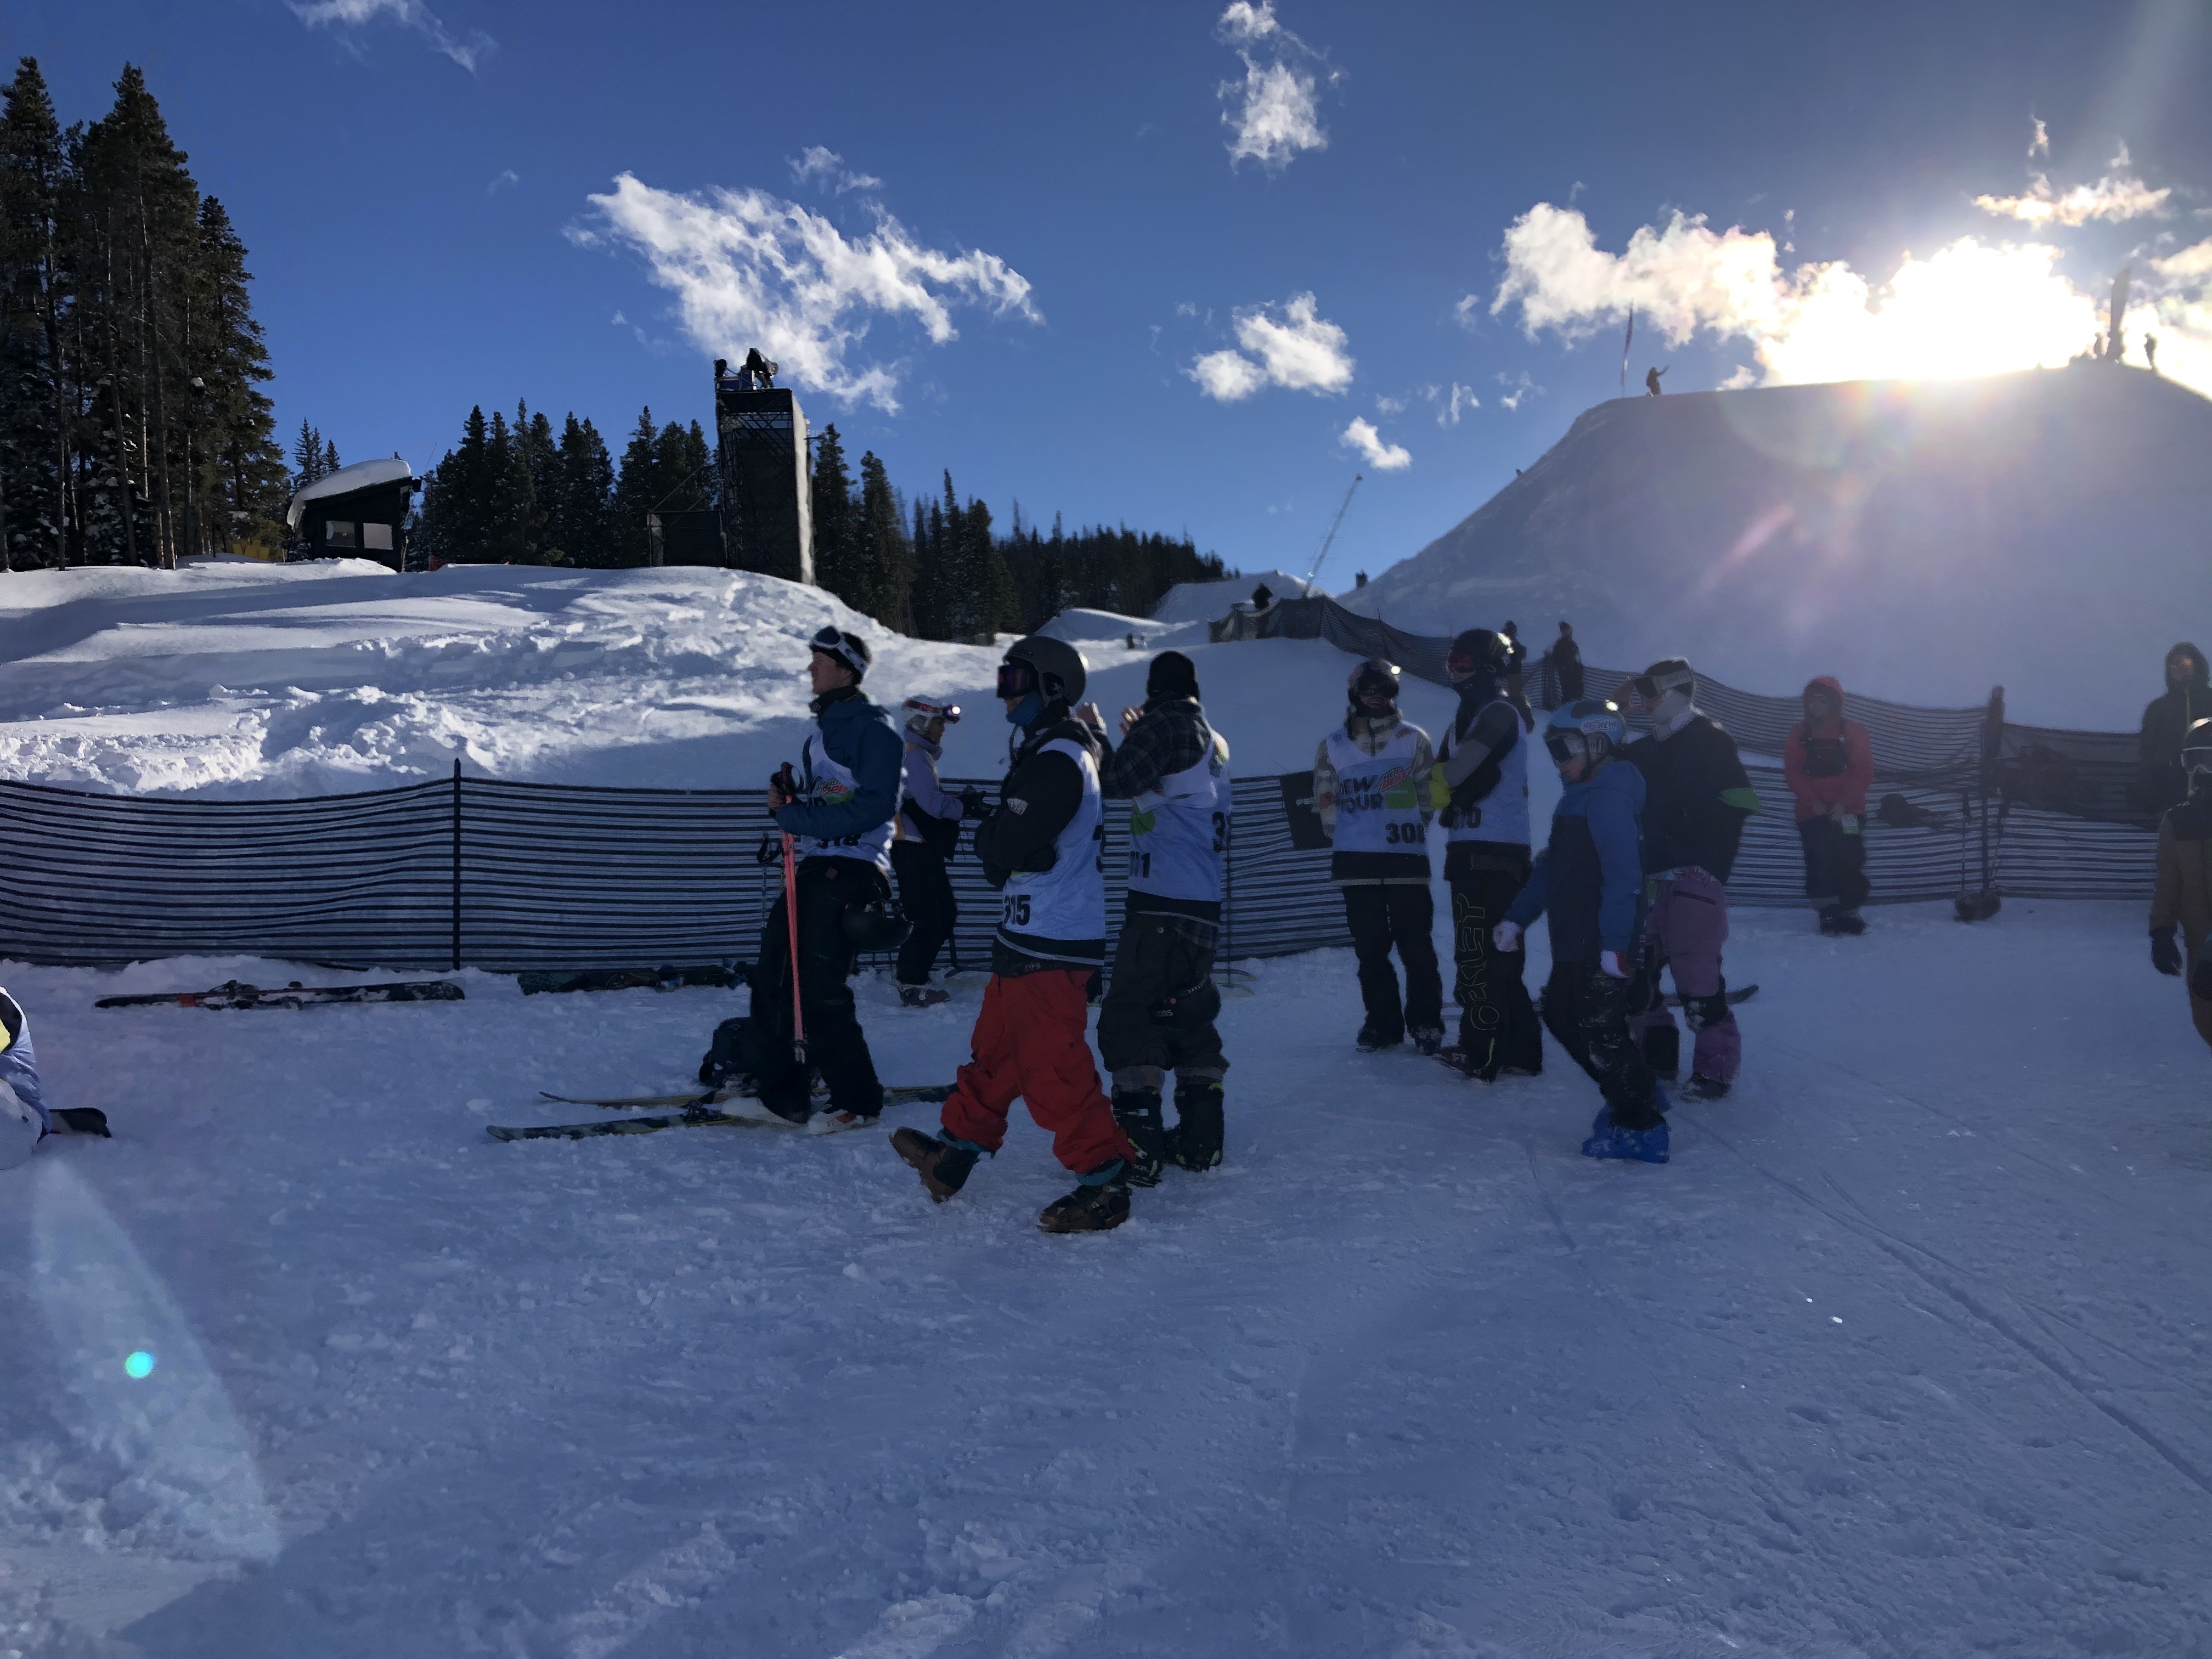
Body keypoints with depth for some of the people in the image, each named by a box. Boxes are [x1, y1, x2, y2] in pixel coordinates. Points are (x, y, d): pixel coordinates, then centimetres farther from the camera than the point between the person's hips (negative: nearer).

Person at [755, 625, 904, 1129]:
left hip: (850, 873, -9)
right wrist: (788, 798, 4)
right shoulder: (826, 726, 21)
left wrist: (797, 817, -20)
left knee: (819, 992, -9)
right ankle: (780, 1088, 16)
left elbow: (876, 805, -20)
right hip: (814, 867, 10)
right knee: (772, 979, 7)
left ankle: (857, 1098, 4)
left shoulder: (873, 728, -9)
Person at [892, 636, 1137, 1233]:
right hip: (1028, 937, 10)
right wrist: (1000, 840, 1)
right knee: (996, 1049, 19)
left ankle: (1105, 1179, 1)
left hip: (1051, 948, -10)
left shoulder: (1057, 759, -18)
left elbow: (1006, 845, -21)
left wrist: (987, 835, -2)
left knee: (1052, 1066, -7)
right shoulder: (1045, 751, 16)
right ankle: (958, 1146, 31)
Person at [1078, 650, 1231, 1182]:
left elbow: (1117, 782, -13)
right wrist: (1136, 740, 23)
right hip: (1205, 904, 9)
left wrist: (1096, 733, 2)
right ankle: (1201, 1136, 20)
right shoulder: (1214, 740, 19)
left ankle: (1138, 1141, -10)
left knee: (1128, 1014, -7)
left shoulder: (1164, 723, -6)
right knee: (1189, 1013, 17)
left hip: (1162, 901, -9)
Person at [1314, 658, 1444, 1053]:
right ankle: (1382, 1022, 15)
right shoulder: (1333, 746, 8)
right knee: (1370, 946, 6)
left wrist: (1406, 829, -2)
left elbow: (1429, 795, 6)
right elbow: (1326, 802, 12)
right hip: (1357, 861, 2)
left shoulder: (1414, 738, 5)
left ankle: (1425, 1022, 10)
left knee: (1415, 944, 0)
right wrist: (1351, 833, 6)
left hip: (1407, 859, -1)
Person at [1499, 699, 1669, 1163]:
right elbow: (1550, 869, 20)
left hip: (1602, 946, -10)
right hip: (1575, 942, 10)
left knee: (1600, 1030, -5)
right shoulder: (1579, 798, 15)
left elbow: (1624, 875, -25)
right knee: (1562, 1017, 17)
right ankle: (1637, 1091, 28)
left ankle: (1642, 1126, 5)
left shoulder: (1608, 797, -17)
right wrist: (1517, 918, 18)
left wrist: (1615, 943, -28)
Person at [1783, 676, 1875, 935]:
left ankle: (1850, 912, 3)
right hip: (1813, 813, 1)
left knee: (1850, 862, -6)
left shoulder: (1853, 731, 3)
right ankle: (1828, 914, -3)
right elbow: (1792, 773, 1)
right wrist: (1813, 802, -12)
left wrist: (1843, 804, -13)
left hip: (1847, 812, -1)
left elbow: (1863, 772, -2)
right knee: (1820, 863, -8)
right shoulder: (1799, 733, 7)